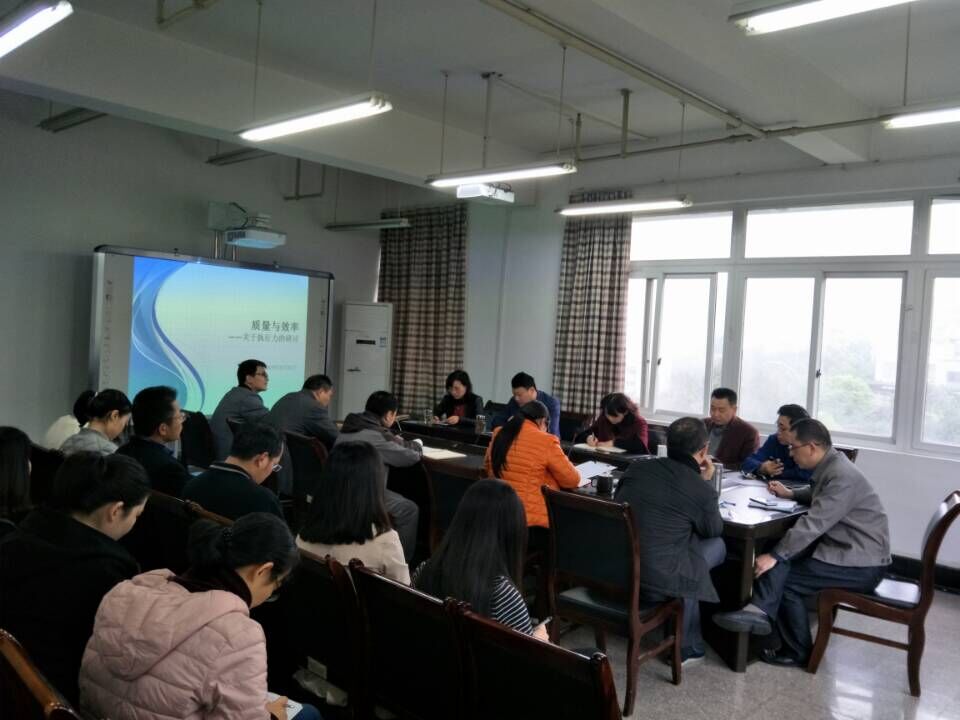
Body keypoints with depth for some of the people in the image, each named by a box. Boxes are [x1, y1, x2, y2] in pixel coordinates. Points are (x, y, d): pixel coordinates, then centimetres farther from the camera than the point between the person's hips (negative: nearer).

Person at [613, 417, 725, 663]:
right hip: (655, 581, -5)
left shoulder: (636, 468, 5)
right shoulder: (702, 491, -8)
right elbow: (714, 530, 12)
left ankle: (688, 645, 36)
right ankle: (686, 646, 29)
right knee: (717, 545, 18)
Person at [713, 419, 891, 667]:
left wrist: (774, 556, -28)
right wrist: (790, 493, 16)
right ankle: (761, 610, -19)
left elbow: (815, 523, -30)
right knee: (783, 548, -9)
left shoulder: (842, 477, -24)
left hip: (861, 563, -9)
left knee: (788, 581, -10)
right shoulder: (830, 466, 6)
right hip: (844, 547, 9)